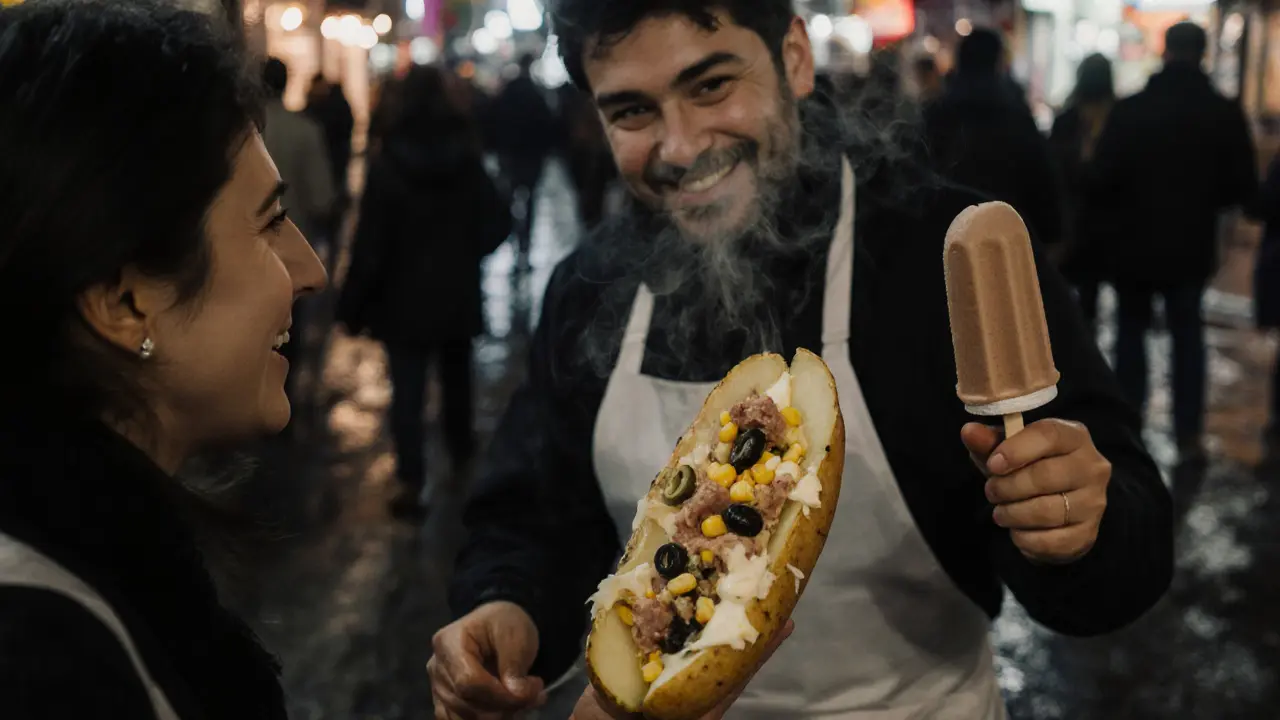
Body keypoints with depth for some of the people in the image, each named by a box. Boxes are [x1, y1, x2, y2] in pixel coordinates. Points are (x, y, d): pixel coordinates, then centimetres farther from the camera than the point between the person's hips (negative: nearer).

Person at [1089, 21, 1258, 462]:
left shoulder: (1130, 110, -11)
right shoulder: (1226, 114, -6)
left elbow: (1101, 181, -12)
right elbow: (1243, 187, -3)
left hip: (1136, 243, -1)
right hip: (1193, 245, 1)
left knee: (1132, 329, 15)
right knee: (1188, 334, 12)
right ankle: (1189, 435, 8)